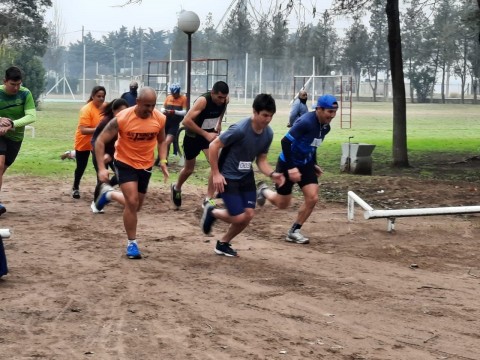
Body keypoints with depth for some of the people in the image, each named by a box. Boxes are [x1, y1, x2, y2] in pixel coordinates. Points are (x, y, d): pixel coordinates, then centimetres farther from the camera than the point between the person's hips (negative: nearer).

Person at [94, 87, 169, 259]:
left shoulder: (160, 119, -13)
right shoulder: (122, 119, -24)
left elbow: (161, 141, 8)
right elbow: (100, 141, -18)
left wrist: (162, 161, -6)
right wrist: (101, 168, -25)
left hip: (146, 165, 5)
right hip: (125, 163, -4)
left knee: (136, 205, 15)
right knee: (132, 202, -17)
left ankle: (108, 194, 44)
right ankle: (131, 243, -2)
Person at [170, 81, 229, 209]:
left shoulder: (224, 100, -13)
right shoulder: (203, 101, -32)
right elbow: (186, 121, -37)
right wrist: (205, 134, -36)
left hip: (210, 134, 4)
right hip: (193, 136, -4)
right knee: (189, 168, 15)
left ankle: (209, 199, -11)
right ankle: (176, 188, 46)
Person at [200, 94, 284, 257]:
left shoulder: (268, 133, -4)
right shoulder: (240, 129, -26)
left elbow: (261, 159, 7)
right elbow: (214, 146, -19)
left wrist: (272, 174, -12)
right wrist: (215, 174, -18)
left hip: (246, 177, 7)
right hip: (228, 178, -7)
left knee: (248, 215, 2)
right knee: (239, 217, -10)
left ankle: (223, 244, 24)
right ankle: (211, 212, 21)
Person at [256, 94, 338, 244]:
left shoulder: (325, 127, -2)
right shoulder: (306, 122, -28)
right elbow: (285, 141, -29)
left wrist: (314, 164, 13)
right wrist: (291, 168, -30)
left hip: (306, 164, 7)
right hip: (287, 164, -7)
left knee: (312, 198, -7)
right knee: (282, 204, 5)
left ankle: (294, 231, 9)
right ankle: (263, 190, 37)